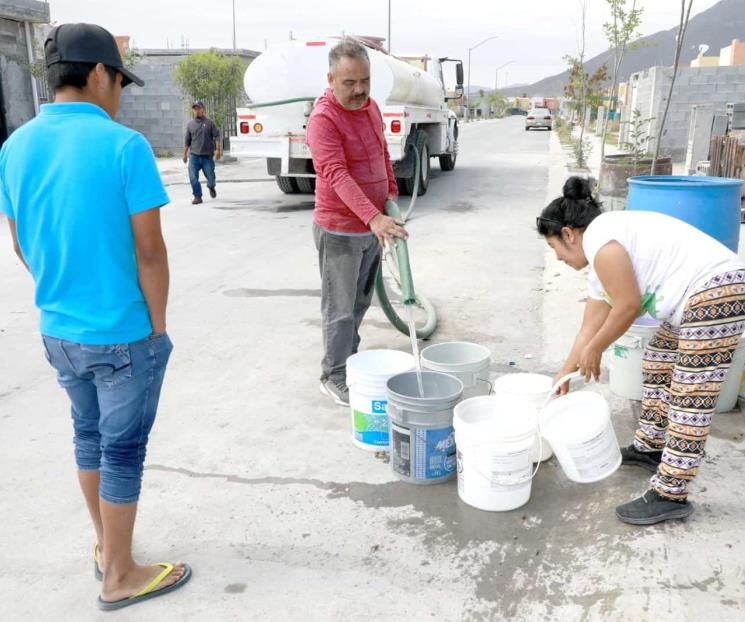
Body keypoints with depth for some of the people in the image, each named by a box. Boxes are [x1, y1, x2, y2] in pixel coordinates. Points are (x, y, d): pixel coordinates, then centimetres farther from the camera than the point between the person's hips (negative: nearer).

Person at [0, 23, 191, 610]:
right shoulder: (124, 145, -18)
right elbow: (149, 252, -17)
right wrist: (158, 325, -5)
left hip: (57, 331, 6)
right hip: (122, 334, -6)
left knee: (89, 434, 23)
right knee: (123, 450, 8)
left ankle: (104, 544, 40)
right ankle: (120, 576, 23)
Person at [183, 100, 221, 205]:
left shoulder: (209, 123, 1)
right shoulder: (190, 124, 8)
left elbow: (217, 136, -1)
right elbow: (187, 141, 15)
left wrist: (218, 149, -12)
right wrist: (185, 154, 15)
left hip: (207, 156, -2)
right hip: (194, 156, 2)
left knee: (210, 177, 5)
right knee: (193, 177, -10)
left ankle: (211, 187, 39)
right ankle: (197, 196, 1)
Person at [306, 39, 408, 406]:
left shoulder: (371, 107, 6)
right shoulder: (323, 119, -21)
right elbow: (338, 176, -32)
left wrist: (391, 192, 12)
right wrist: (374, 217, -43)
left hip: (372, 225, 8)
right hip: (339, 230, -8)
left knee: (361, 302, 20)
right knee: (340, 309, 1)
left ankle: (350, 359, 37)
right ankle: (334, 378, 15)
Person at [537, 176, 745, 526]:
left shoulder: (598, 237, -12)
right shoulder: (600, 264, 19)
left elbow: (628, 307, -15)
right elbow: (589, 329, 24)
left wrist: (594, 350, -1)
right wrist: (564, 374, 30)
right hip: (698, 301, 11)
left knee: (690, 399, -6)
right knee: (658, 365, 23)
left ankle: (670, 496, 2)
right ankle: (649, 448, 38)